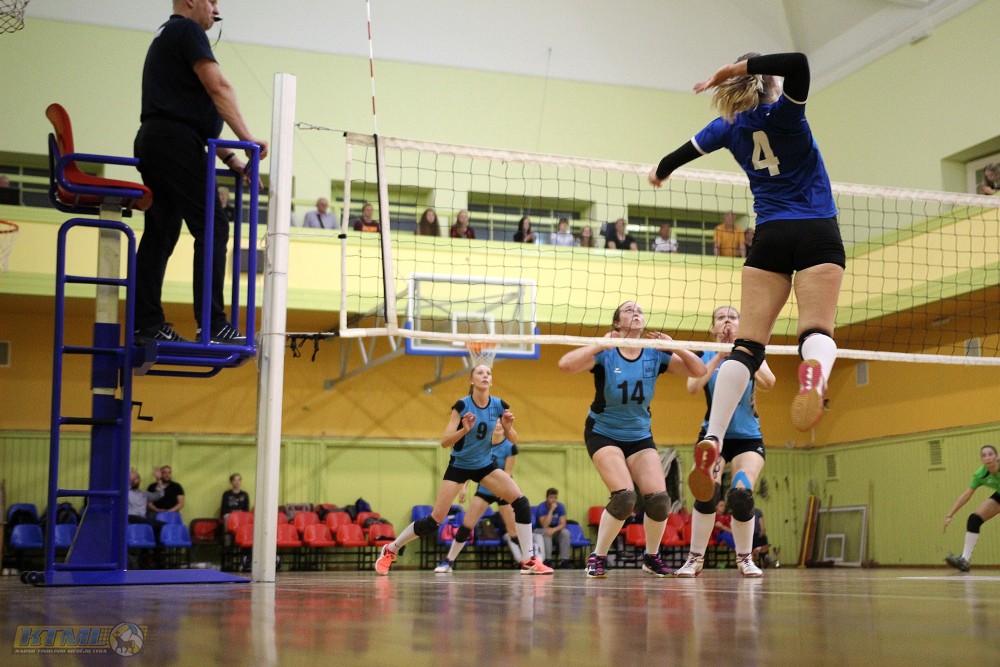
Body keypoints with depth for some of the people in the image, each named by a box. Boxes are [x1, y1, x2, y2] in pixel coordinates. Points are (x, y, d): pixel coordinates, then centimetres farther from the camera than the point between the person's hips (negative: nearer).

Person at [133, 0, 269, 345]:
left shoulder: (165, 38, 29)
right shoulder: (187, 30, -1)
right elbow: (218, 86, -13)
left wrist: (229, 157, 20)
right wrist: (247, 137, -11)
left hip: (152, 141, 10)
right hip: (176, 142, -10)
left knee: (160, 234, 7)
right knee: (212, 228, -12)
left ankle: (147, 323, 5)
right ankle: (213, 325, -17)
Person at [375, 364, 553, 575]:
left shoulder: (499, 405, -8)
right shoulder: (462, 405, -18)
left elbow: (513, 440, 0)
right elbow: (444, 442, -20)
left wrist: (508, 428, -21)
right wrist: (464, 429, -37)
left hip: (485, 465, 4)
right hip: (459, 466, -4)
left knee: (521, 502, -15)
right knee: (435, 520, -9)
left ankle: (529, 561, -8)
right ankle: (390, 550, 11)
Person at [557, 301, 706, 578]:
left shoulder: (655, 355, -4)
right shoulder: (605, 354, -15)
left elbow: (699, 370, -5)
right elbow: (565, 364, -31)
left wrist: (674, 347, -17)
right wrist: (601, 344, -30)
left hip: (640, 436, 4)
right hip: (603, 433, -4)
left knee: (659, 499, -11)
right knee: (624, 497, -23)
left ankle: (651, 557, 14)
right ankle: (597, 557, -5)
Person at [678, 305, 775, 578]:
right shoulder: (705, 356, 3)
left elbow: (769, 382, -15)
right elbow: (692, 387, -16)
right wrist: (719, 355, -20)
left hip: (748, 437, 0)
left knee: (742, 494, -19)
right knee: (707, 492, -21)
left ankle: (745, 558, 1)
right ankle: (695, 558, -9)